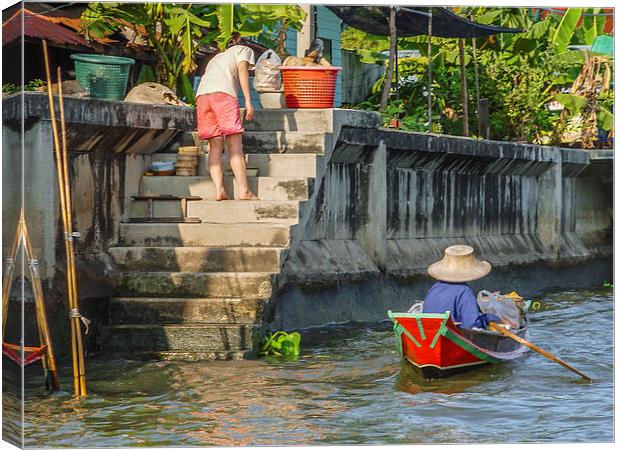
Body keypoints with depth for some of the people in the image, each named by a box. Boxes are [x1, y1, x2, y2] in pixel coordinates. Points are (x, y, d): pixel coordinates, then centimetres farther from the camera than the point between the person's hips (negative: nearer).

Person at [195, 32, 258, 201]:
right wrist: (248, 101, -3)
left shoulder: (217, 57, 39)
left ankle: (219, 190, -9)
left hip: (202, 94, 5)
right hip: (223, 92, -5)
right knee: (235, 144, -6)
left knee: (215, 145, 4)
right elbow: (242, 69, 4)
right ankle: (244, 190, -13)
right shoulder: (244, 50, 23)